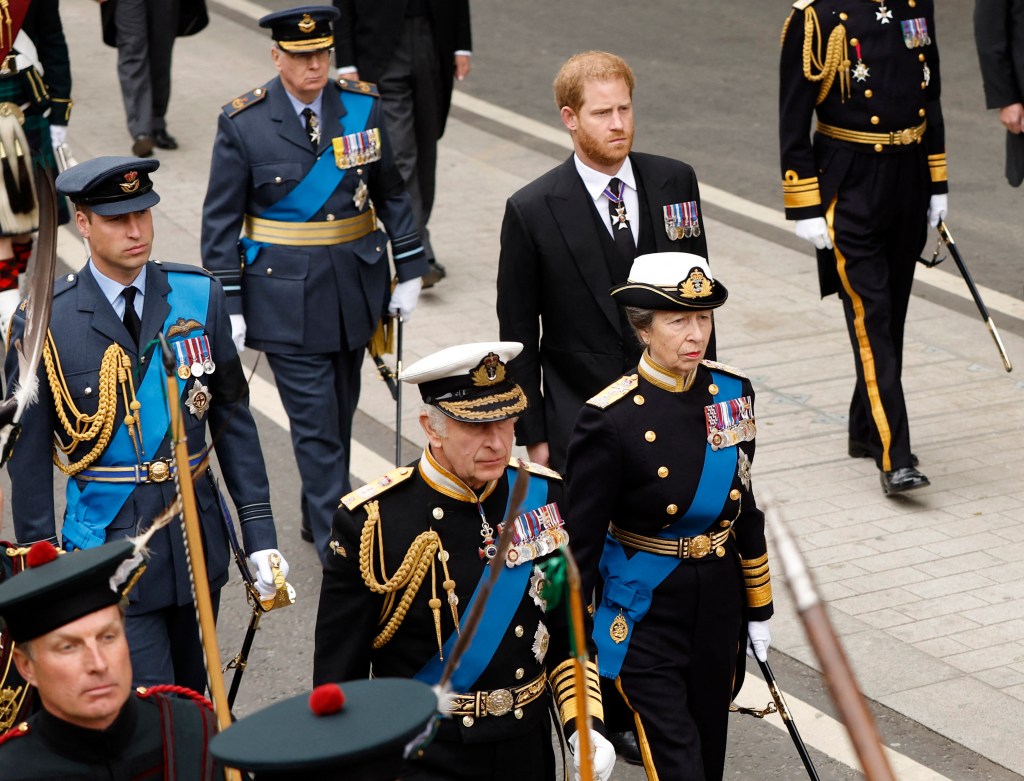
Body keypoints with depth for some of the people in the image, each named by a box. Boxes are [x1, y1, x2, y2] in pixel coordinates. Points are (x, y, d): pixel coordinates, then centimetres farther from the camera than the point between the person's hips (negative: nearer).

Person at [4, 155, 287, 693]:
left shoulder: (199, 296, 0)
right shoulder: (43, 323, -9)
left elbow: (232, 418, 5)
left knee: (192, 696, 16)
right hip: (110, 545, -3)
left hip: (197, 539, 4)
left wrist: (259, 532, 2)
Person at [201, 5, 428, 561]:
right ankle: (339, 550, 0)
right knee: (315, 424, -5)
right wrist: (228, 305, -6)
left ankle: (320, 515, 34)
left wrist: (409, 271, 6)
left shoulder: (363, 107, 1)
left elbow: (392, 194, 9)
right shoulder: (243, 124, -8)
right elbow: (220, 220, -3)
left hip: (356, 286, 4)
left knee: (340, 412, 15)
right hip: (286, 295, -4)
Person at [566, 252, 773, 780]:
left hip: (719, 608, 6)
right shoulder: (610, 419, -18)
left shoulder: (732, 392, -2)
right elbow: (581, 543, -11)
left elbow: (743, 507, 10)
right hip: (646, 617, -6)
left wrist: (759, 609, 13)